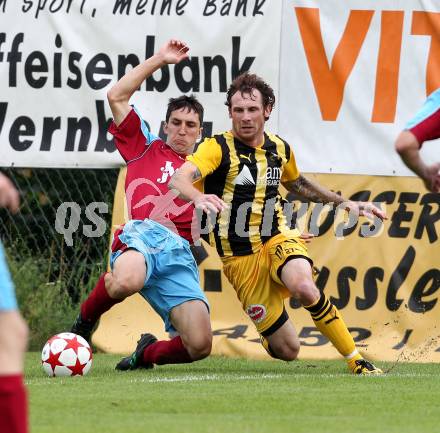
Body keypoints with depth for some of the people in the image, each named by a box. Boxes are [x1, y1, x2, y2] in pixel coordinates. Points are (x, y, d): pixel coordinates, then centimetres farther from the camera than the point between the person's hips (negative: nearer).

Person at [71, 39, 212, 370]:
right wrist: (160, 60, 18)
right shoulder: (146, 149, 25)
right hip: (142, 234, -3)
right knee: (125, 282, -42)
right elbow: (117, 96, 18)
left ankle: (148, 352, 19)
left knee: (200, 346, -17)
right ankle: (84, 324, -7)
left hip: (179, 253, 3)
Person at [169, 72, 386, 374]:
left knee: (304, 288, -36)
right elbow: (178, 179, -29)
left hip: (278, 239, 2)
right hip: (241, 257, -2)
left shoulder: (280, 149, 5)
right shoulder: (218, 148, -11)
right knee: (287, 350, -4)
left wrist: (345, 203, 26)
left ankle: (356, 360, -21)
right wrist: (198, 197, -51)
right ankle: (268, 335, 35)